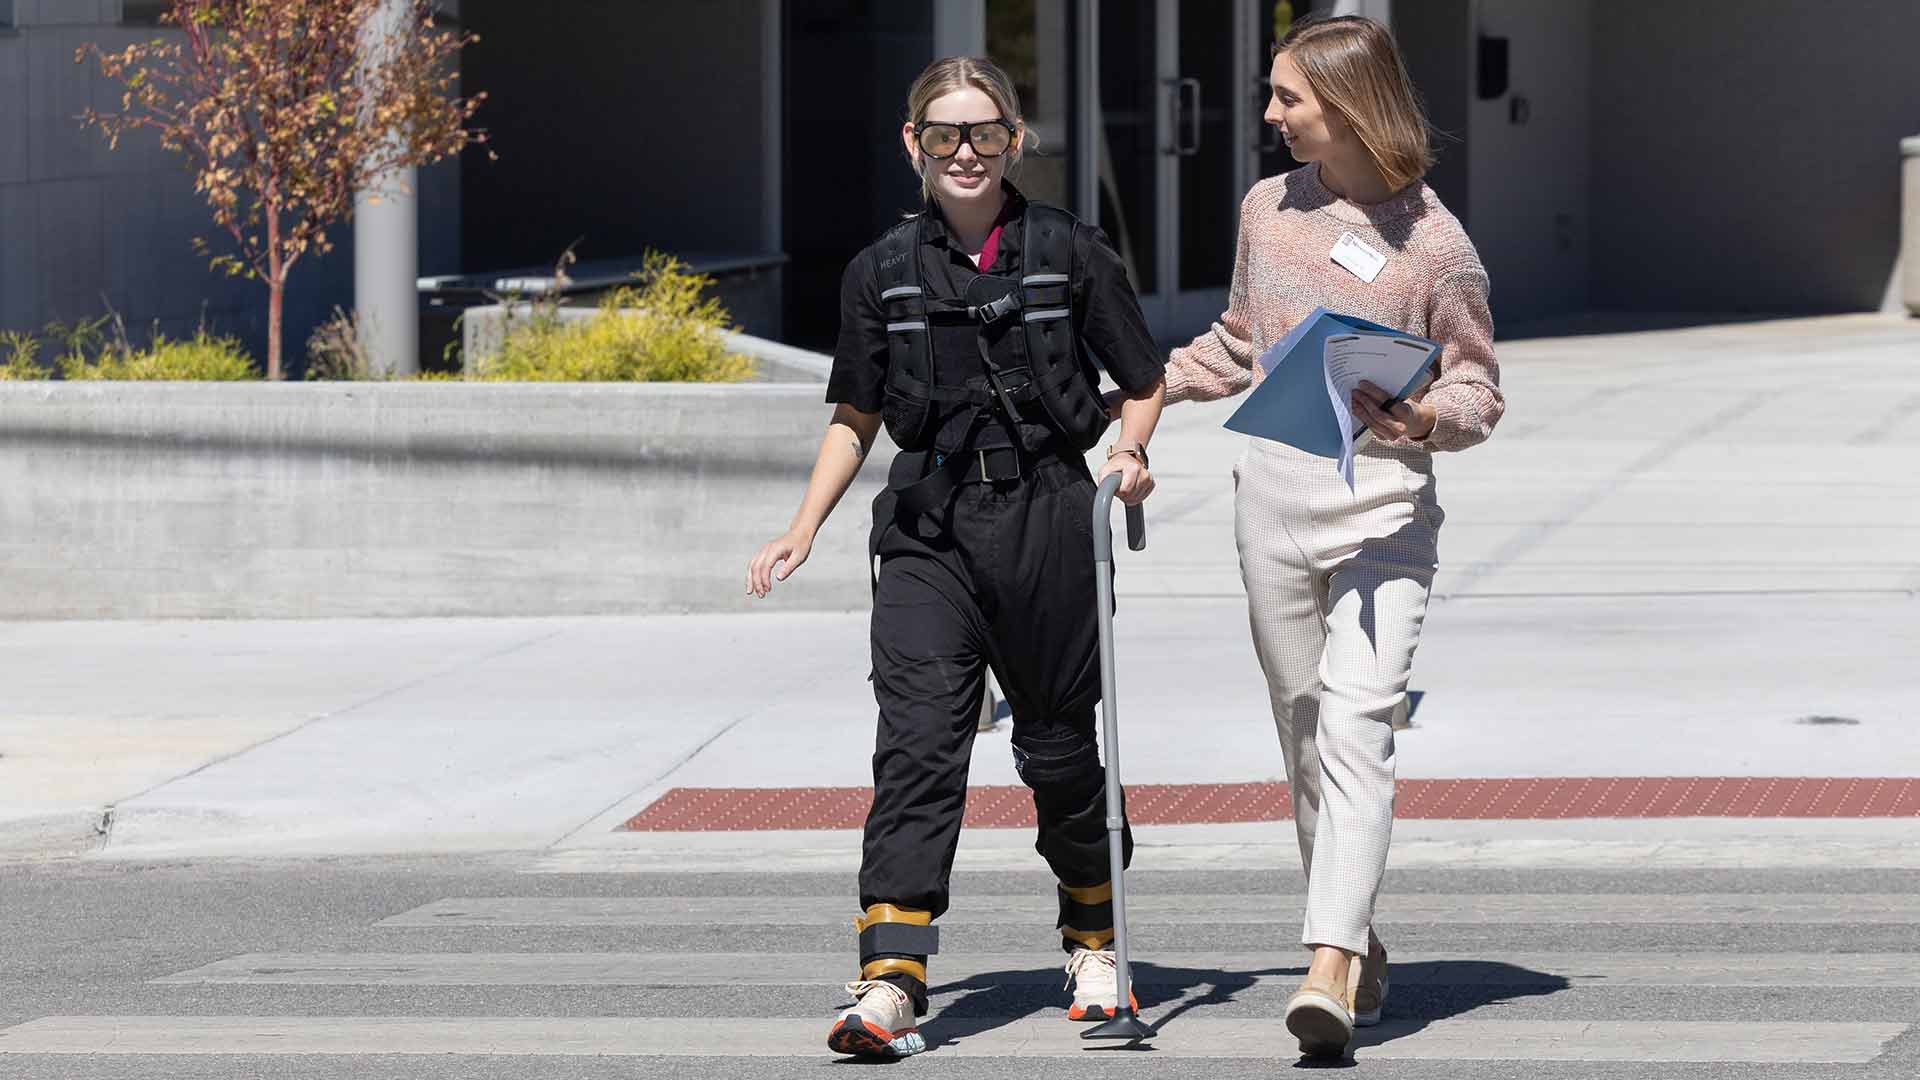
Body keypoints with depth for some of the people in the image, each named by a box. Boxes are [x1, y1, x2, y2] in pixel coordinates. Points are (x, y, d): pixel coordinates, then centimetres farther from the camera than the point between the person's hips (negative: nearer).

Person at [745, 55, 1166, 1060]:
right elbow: (855, 419, 14)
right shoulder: (883, 272, 6)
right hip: (928, 527, 1)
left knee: (1057, 742, 8)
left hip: (1046, 516, -1)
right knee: (916, 742, -12)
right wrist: (803, 529, 4)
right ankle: (889, 984, -20)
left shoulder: (1071, 254, 1)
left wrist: (1129, 451, -10)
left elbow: (1143, 383, 10)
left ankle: (1095, 940, 32)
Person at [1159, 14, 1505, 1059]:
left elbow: (1479, 389, -1)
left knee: (1354, 729, -16)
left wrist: (1426, 418, -21)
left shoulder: (1434, 243, -6)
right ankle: (1357, 944, 21)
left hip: (1381, 505, -5)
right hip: (1273, 495, 5)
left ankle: (1330, 970, -25)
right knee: (1303, 736, 9)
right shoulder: (1267, 209, 10)